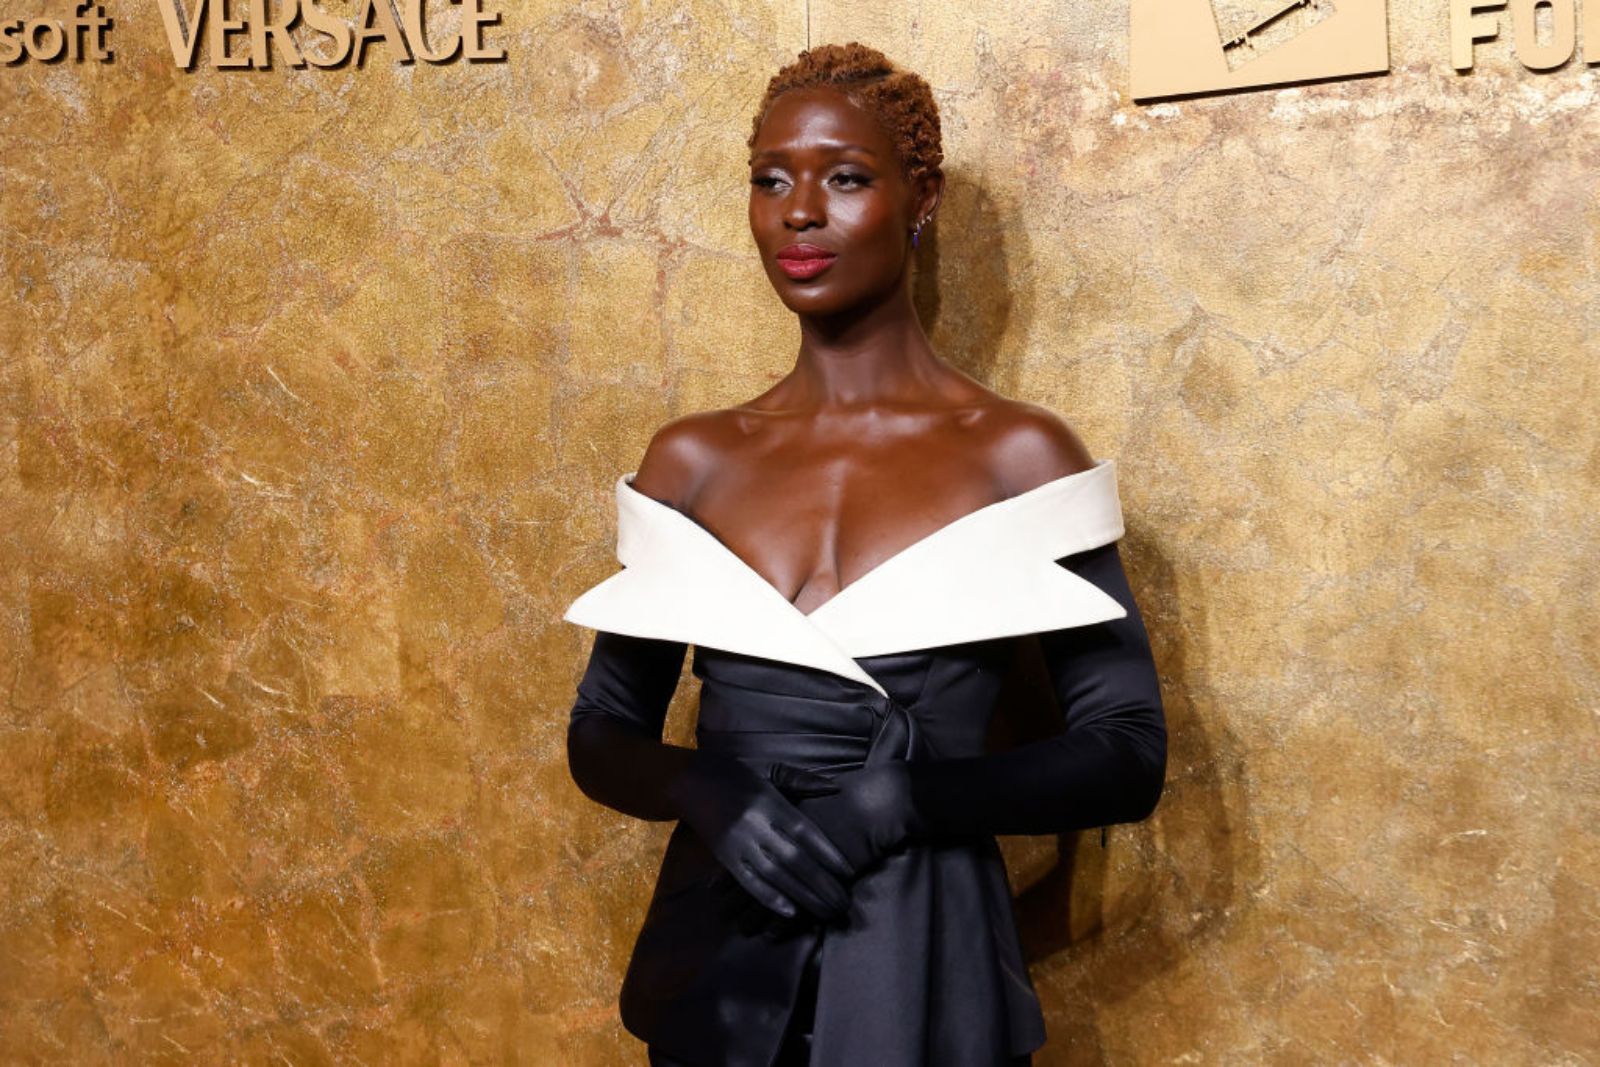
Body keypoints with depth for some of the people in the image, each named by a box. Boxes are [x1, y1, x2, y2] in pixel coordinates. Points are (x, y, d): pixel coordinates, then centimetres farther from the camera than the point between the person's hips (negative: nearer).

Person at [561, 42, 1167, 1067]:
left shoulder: (1016, 453, -6)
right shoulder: (690, 460, 2)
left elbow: (1127, 755, -7)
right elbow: (602, 734, 7)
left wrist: (901, 798, -20)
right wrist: (704, 788, -14)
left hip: (924, 962, -2)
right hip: (718, 957, 3)